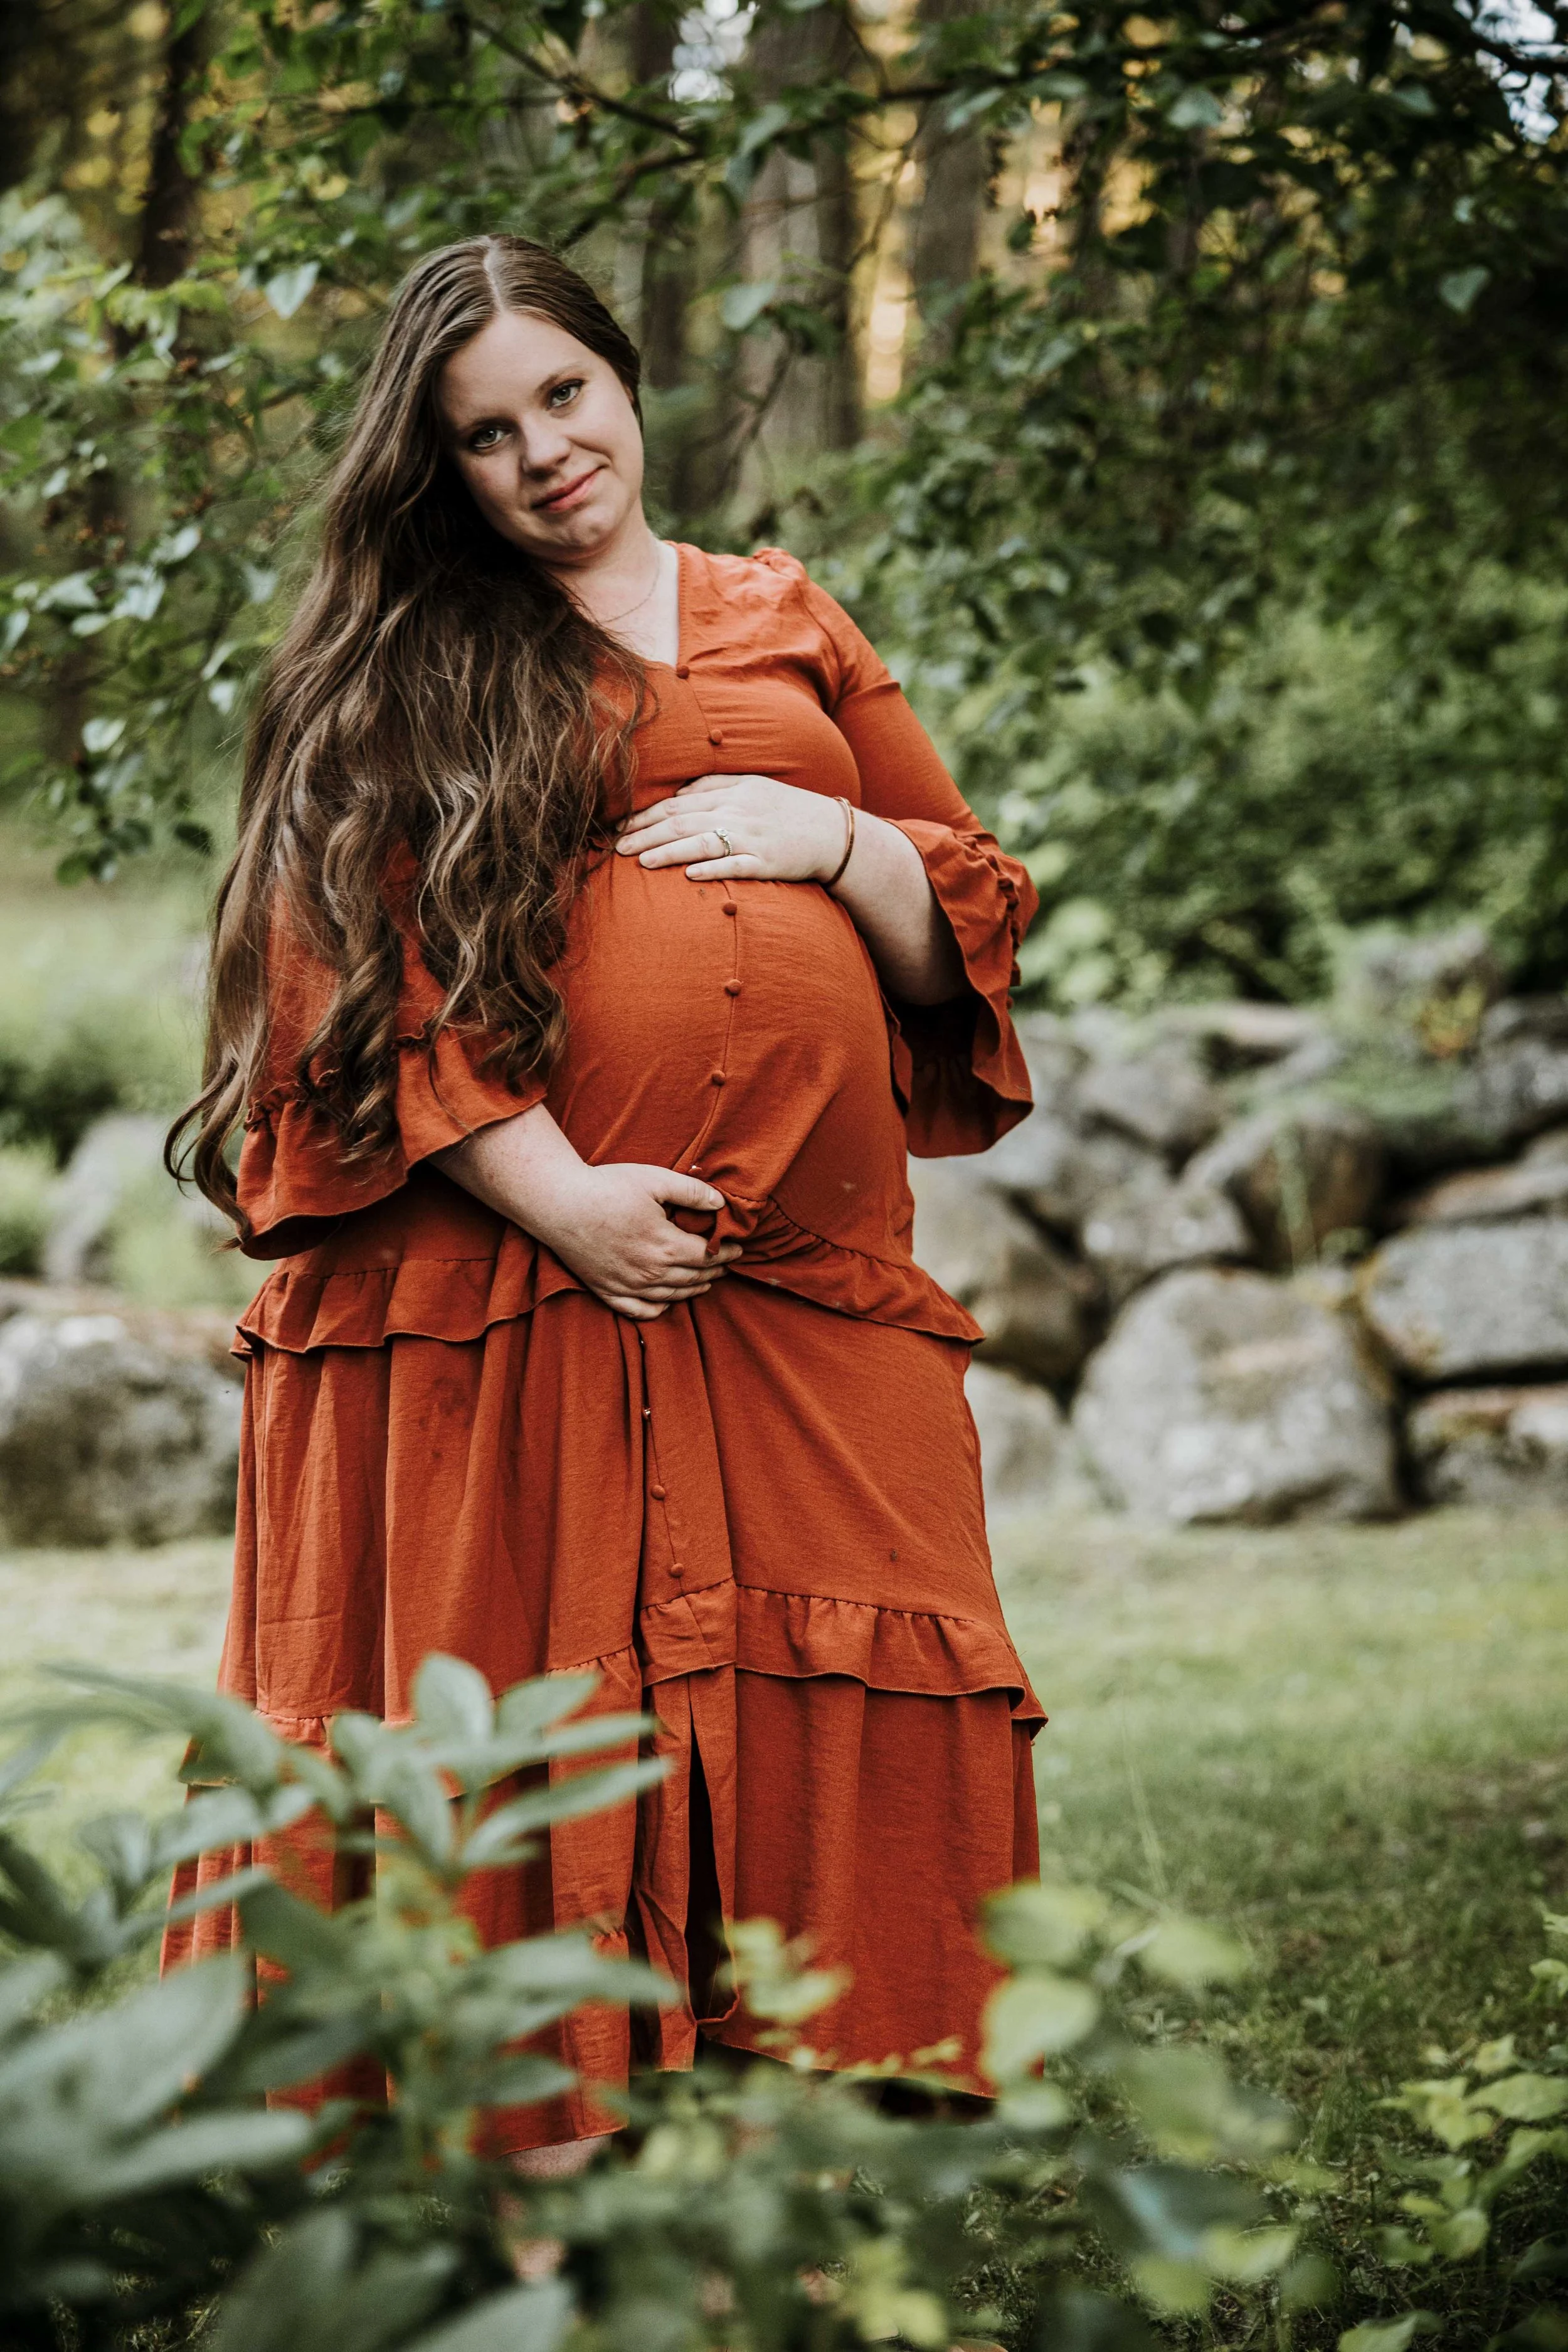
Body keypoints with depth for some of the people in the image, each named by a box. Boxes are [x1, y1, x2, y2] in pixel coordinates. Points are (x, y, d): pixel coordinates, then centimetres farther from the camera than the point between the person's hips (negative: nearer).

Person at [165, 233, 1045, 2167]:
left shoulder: (784, 623, 19)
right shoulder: (397, 665, 9)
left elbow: (972, 934, 19)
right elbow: (353, 973, -2)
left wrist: (825, 833, -2)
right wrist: (558, 1194, -14)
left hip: (809, 1283, 3)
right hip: (511, 1267, -3)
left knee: (838, 1727, -2)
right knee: (532, 1694, 0)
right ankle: (525, 2111, 10)